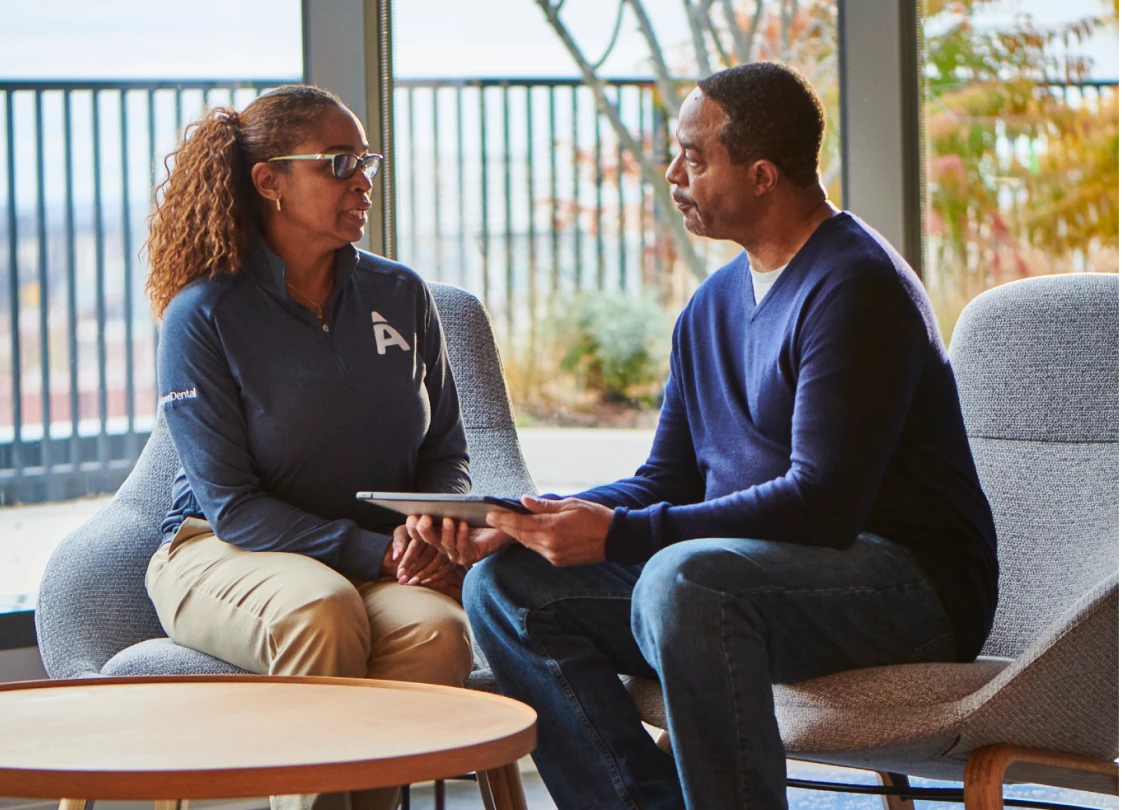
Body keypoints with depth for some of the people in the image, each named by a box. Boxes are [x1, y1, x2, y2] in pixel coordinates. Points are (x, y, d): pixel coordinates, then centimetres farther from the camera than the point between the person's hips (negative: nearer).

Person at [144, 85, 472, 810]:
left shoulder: (401, 296, 9)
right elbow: (232, 503, -9)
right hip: (225, 553, -3)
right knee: (321, 613, -38)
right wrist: (373, 552, -19)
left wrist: (429, 532, -8)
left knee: (438, 630, -32)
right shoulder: (203, 315, -5)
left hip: (385, 560, 3)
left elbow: (447, 452, 15)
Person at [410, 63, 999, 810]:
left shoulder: (854, 287, -14)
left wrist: (618, 536, -25)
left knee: (681, 582, -37)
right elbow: (666, 482, 15)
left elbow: (824, 502, -23)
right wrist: (525, 524, -3)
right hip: (747, 566, 9)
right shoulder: (715, 303, 15)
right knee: (508, 583, -3)